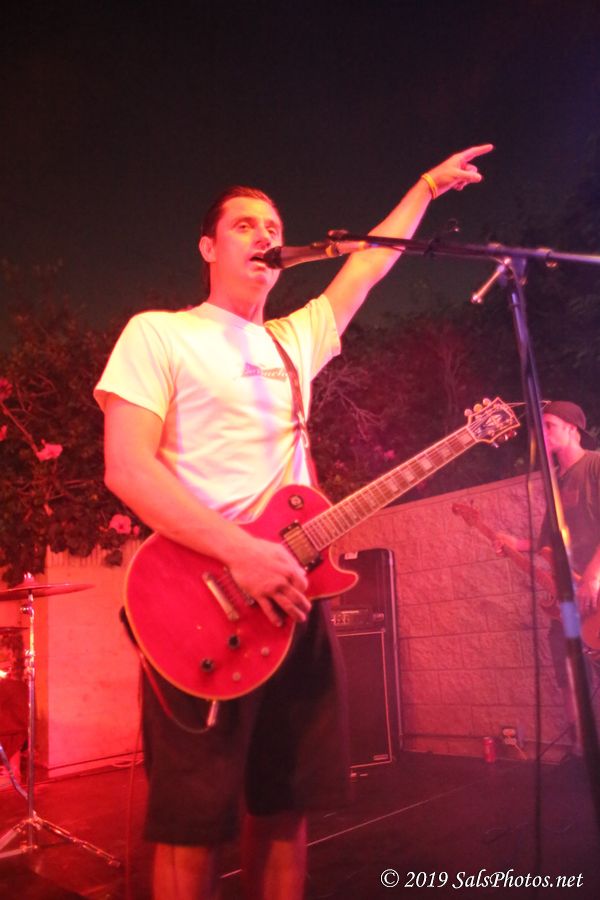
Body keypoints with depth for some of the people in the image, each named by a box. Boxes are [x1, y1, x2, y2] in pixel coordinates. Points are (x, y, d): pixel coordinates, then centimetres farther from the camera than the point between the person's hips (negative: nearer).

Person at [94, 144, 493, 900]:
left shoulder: (294, 341, 18)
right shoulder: (157, 333, 0)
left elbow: (368, 267, 30)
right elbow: (127, 468, -11)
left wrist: (427, 185, 35)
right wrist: (241, 550, -20)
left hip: (291, 589, 6)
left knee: (285, 806, 12)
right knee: (194, 823, 0)